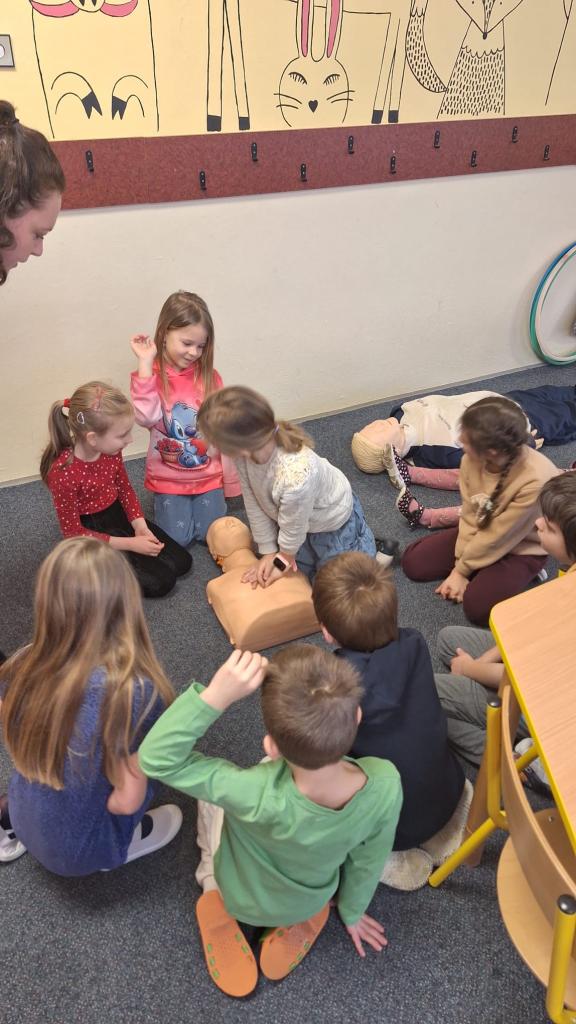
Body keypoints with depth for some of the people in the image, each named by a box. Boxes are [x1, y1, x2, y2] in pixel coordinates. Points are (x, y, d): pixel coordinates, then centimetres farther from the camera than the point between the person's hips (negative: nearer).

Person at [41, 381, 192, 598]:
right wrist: (130, 544, -22)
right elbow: (74, 533, -21)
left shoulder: (110, 450, -11)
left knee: (181, 562, 2)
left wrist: (140, 527, -9)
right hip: (92, 535, -7)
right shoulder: (63, 473, -30)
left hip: (120, 517, 7)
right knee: (160, 581, -14)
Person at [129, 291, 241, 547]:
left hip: (208, 475, 1)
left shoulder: (210, 377, -8)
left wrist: (231, 482, 1)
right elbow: (146, 418, -28)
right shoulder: (151, 376, -9)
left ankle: (207, 498, 30)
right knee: (177, 539, -2)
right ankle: (163, 501, 28)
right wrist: (145, 363, -29)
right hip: (168, 478, -1)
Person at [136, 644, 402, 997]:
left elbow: (156, 758, -41)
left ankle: (222, 904, 20)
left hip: (242, 899, -2)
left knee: (211, 788, 21)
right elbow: (368, 864, -14)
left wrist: (216, 696, -52)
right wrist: (351, 912, 6)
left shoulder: (260, 796, -47)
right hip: (312, 900, 2)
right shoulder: (385, 784, -36)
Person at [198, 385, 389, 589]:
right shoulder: (245, 451, -31)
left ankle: (368, 544, 33)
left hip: (334, 520, -5)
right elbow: (254, 504, -15)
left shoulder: (295, 478, -49)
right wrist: (269, 552, -7)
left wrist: (283, 560, -9)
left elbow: (293, 531, -28)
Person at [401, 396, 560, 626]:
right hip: (481, 532, 5)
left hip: (520, 547, -5)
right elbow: (470, 515, -10)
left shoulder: (535, 479, -37)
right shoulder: (471, 459, -20)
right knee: (412, 562, -3)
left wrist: (461, 570, -16)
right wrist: (461, 564, -15)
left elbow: (498, 536, -26)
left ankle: (515, 574, 2)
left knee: (477, 607, -25)